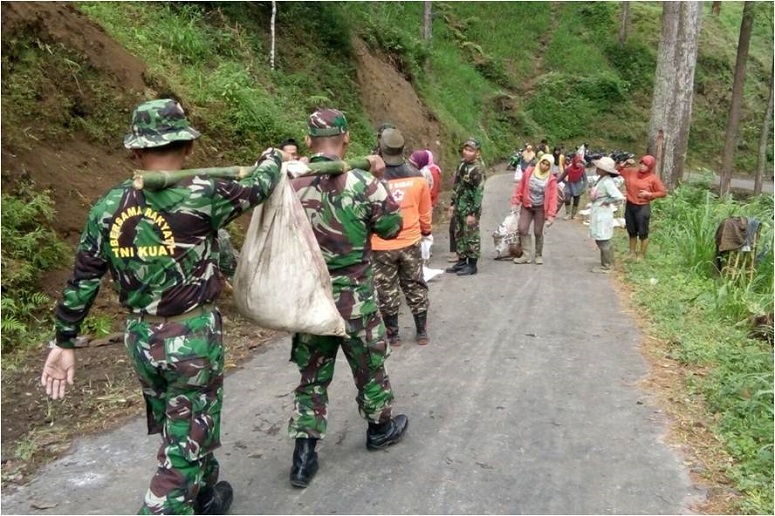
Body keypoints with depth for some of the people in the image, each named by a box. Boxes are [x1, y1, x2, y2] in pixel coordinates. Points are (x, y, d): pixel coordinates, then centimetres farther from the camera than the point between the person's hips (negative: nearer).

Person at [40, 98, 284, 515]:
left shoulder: (107, 207, -2)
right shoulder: (200, 196, -16)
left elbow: (81, 281, 2)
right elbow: (257, 188, 2)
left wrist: (63, 342, 13)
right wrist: (273, 159, 23)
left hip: (140, 338, 6)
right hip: (193, 337, -6)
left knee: (180, 430, 26)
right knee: (186, 444, 6)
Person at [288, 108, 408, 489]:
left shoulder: (290, 184, -7)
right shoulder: (362, 183, -15)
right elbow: (392, 228, -3)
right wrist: (379, 181, 5)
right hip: (355, 299, -2)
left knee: (312, 375, 14)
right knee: (369, 366, 19)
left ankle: (304, 455, 16)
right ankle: (380, 428, 39)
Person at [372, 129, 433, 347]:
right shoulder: (417, 177, -5)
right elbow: (425, 212, 6)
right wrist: (426, 231, 24)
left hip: (381, 246, -3)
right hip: (411, 243, 3)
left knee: (386, 291, 11)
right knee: (415, 287, 16)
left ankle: (393, 335, 20)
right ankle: (422, 332, 24)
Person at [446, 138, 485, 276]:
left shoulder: (478, 169, -16)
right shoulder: (462, 165, 9)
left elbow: (479, 192, -18)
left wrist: (473, 213, -20)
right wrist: (452, 204, 15)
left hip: (470, 209, -8)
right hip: (459, 207, 8)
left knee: (471, 237, 1)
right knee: (459, 235, 14)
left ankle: (472, 265, 10)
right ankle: (461, 262, 26)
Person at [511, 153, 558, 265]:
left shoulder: (551, 180, -10)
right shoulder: (529, 172, -5)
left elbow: (553, 198, -12)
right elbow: (520, 188, 1)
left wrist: (551, 215, -17)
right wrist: (515, 202, -1)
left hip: (541, 208, -2)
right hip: (527, 206, 2)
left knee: (538, 233, 3)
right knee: (522, 230, -6)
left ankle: (539, 255, 21)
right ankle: (526, 255, 3)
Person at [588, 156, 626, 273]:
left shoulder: (607, 182, -22)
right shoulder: (601, 179, 5)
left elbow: (619, 197, -29)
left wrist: (606, 201, -16)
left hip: (603, 214, -10)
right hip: (597, 213, 10)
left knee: (603, 241, 1)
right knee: (600, 240, 18)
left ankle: (607, 267, 12)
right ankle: (607, 264, 30)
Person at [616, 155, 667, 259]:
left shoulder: (653, 178, -9)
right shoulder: (631, 171, 3)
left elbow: (663, 193, -5)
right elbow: (617, 170, 14)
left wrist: (649, 194, -16)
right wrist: (625, 164, -2)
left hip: (643, 208, -5)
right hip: (629, 206, 5)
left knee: (643, 233, 3)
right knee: (631, 232, 15)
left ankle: (641, 255, 16)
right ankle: (632, 253, 28)